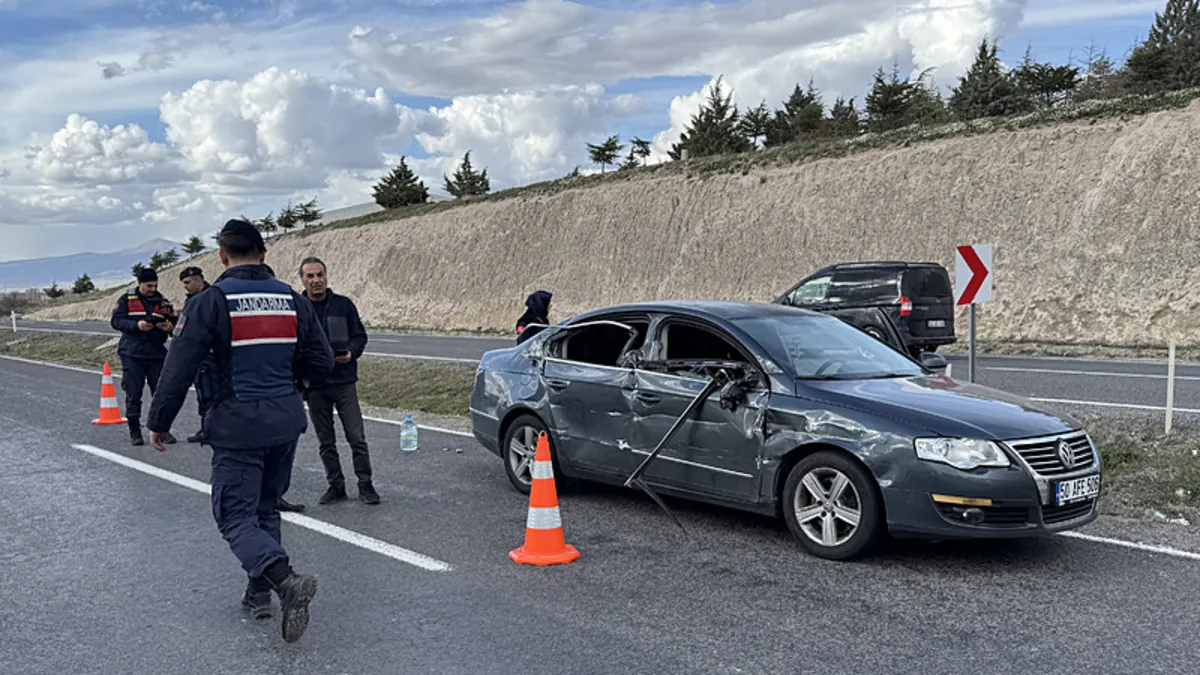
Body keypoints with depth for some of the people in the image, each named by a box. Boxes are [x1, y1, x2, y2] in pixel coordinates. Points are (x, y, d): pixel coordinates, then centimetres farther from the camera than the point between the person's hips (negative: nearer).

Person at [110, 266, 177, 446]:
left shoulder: (162, 302, 11)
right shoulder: (126, 300, 3)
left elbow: (174, 323, 10)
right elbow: (116, 321, -7)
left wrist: (170, 327, -14)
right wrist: (137, 325, -22)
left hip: (157, 355, 2)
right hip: (132, 355, -2)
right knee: (133, 394, 2)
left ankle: (163, 430, 9)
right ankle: (134, 432, 11)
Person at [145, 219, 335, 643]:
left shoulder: (212, 301, -9)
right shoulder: (293, 299, 5)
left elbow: (179, 368, -10)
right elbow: (321, 364, 7)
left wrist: (158, 423, 0)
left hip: (238, 424, -5)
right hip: (287, 420, 5)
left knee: (236, 518, -2)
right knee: (266, 508, 20)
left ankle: (286, 580, -24)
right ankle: (259, 591, 26)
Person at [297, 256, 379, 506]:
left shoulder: (344, 305, 1)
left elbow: (360, 335, 8)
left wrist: (351, 352, -12)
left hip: (344, 382, -1)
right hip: (313, 385, 1)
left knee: (356, 437, -2)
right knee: (326, 441, 11)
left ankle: (365, 484, 10)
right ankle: (336, 485, 22)